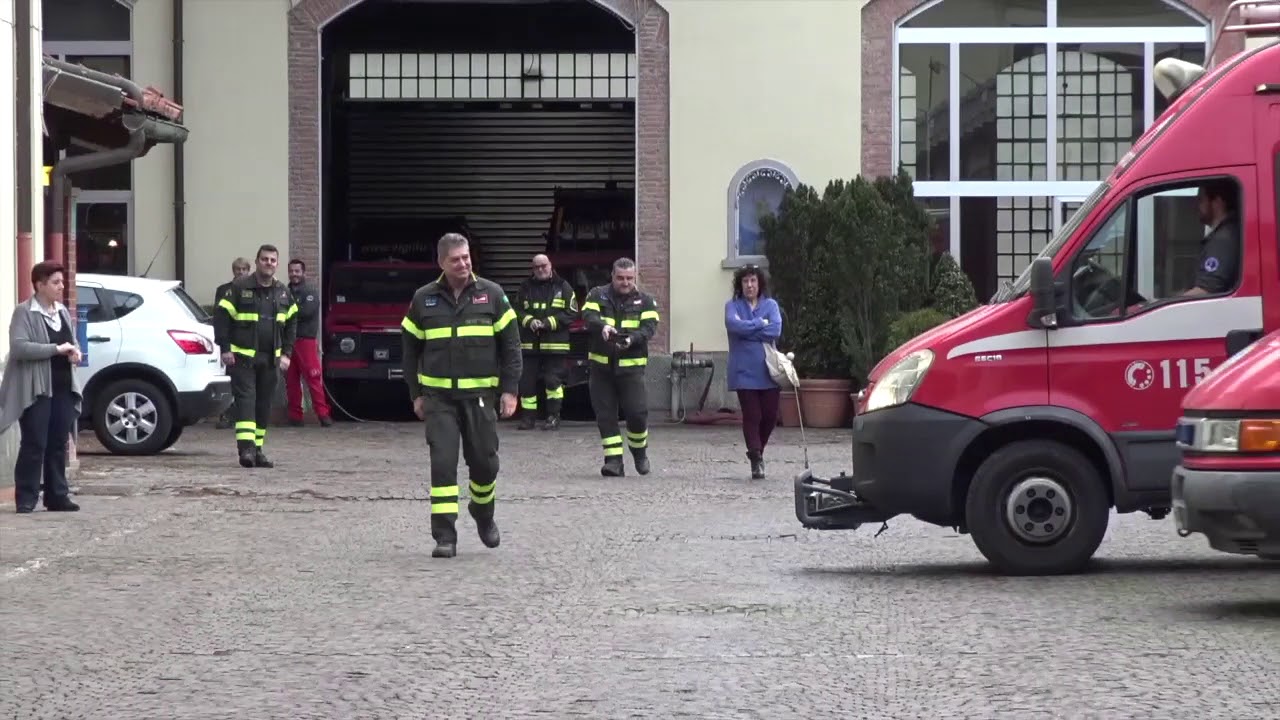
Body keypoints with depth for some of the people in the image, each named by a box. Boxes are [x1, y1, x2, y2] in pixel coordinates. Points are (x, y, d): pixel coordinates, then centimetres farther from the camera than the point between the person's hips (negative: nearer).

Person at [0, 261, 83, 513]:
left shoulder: (62, 312, 16)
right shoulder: (24, 313, -7)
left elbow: (72, 341, 28)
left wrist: (74, 351, 3)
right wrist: (56, 349, -20)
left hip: (63, 387, 7)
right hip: (37, 389, -7)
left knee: (58, 445, 8)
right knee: (34, 445, -7)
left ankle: (57, 496, 13)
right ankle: (26, 499, -2)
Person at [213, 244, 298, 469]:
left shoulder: (283, 293, 11)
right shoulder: (239, 288, -6)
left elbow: (291, 323, 19)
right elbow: (221, 317, -6)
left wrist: (286, 353, 10)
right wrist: (225, 349, -12)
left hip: (270, 359, 5)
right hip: (242, 357, -5)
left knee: (264, 404, 7)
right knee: (245, 399, -14)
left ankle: (257, 450, 14)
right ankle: (246, 448, -23)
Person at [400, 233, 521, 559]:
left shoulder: (492, 295, 2)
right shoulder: (424, 299, 4)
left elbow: (511, 345, 4)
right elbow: (410, 349, 11)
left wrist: (509, 390, -3)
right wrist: (416, 394, 8)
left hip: (480, 394, 0)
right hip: (438, 395, 0)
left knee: (484, 461, 5)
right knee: (442, 462, -8)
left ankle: (483, 513, 35)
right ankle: (444, 536, -6)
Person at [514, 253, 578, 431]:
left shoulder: (563, 287, 3)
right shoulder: (525, 288, 11)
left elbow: (571, 313, -2)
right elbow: (517, 310, 10)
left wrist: (548, 323, -13)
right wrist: (529, 321, -11)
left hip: (555, 343, -3)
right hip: (529, 343, 3)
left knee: (553, 380, -4)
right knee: (527, 382, 3)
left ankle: (553, 416, 5)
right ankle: (528, 416, 10)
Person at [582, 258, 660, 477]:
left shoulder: (645, 301, 7)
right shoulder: (597, 295, 7)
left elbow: (649, 327, -7)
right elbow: (588, 316, -11)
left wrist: (632, 339, -28)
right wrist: (602, 327, -33)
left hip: (631, 366, -1)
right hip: (601, 366, 1)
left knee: (637, 411, -8)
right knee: (605, 415, 1)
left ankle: (639, 451, 18)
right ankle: (614, 459, 6)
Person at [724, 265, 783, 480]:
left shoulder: (770, 305, 7)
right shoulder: (733, 306, 5)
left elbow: (775, 330, -10)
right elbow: (733, 325, -16)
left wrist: (747, 329, -10)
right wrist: (760, 324, -9)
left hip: (768, 371, 2)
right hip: (745, 372, -2)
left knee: (770, 416, 4)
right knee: (751, 415, -5)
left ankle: (758, 451, 26)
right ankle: (756, 459, 0)